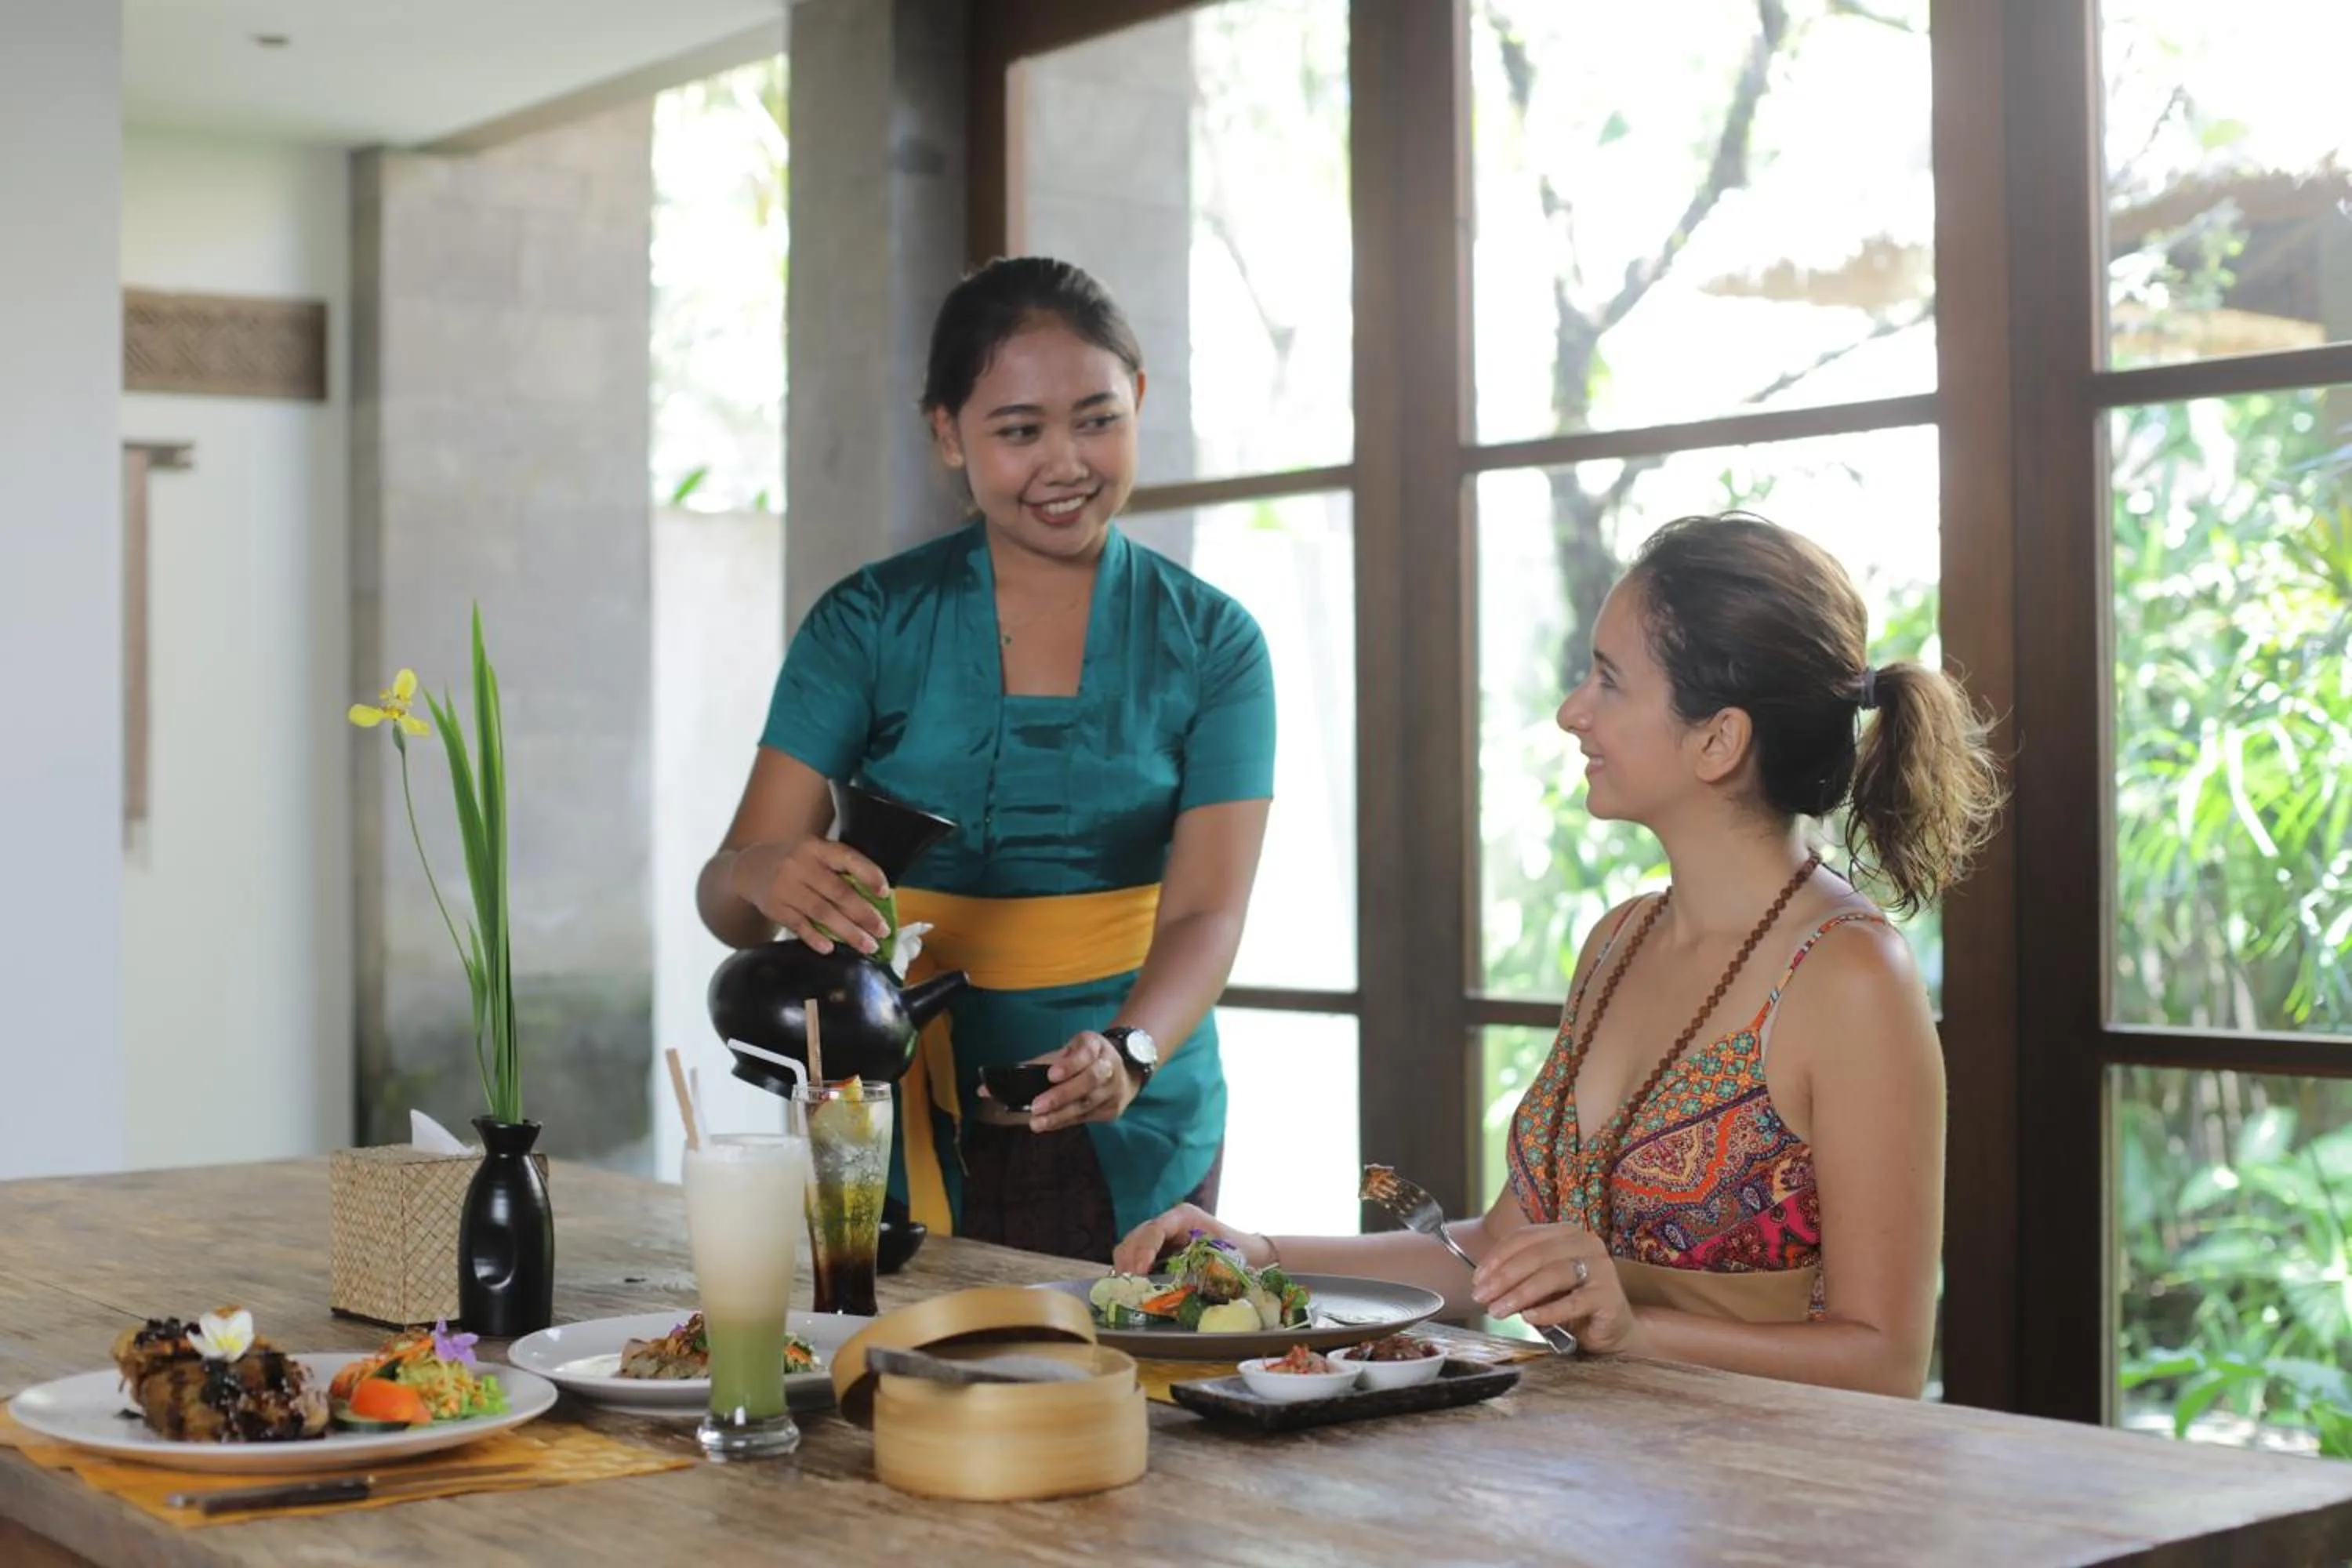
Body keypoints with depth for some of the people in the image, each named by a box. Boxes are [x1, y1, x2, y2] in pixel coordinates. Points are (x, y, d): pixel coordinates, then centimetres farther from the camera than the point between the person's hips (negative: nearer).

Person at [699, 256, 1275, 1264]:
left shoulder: (1209, 642, -2)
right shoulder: (869, 623, -3)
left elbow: (1205, 914, -12)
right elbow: (727, 895, -8)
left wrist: (1127, 1054, -32)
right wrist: (767, 879, -32)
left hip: (1134, 1147, 0)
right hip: (911, 1136, 0)